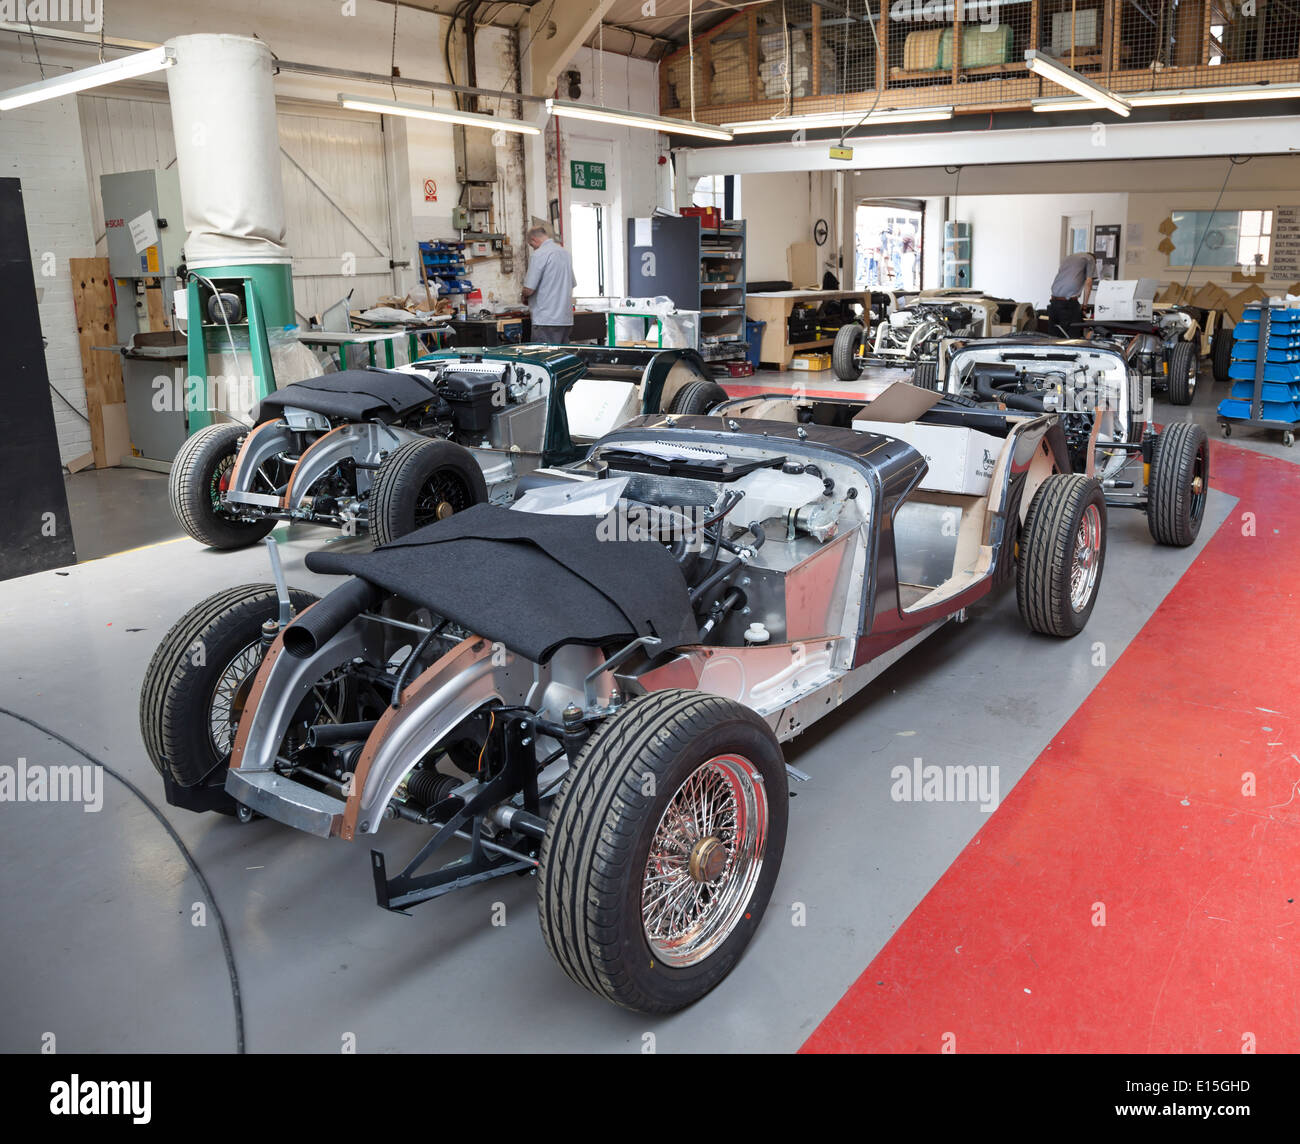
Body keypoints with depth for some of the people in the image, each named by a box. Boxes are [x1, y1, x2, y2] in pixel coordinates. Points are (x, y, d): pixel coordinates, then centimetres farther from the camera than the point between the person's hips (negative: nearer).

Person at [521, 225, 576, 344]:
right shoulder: (565, 253, 15)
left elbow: (529, 289, -14)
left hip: (546, 321, -8)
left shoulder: (539, 254, -11)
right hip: (566, 319, 8)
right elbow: (573, 284, 25)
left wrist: (525, 298, 6)